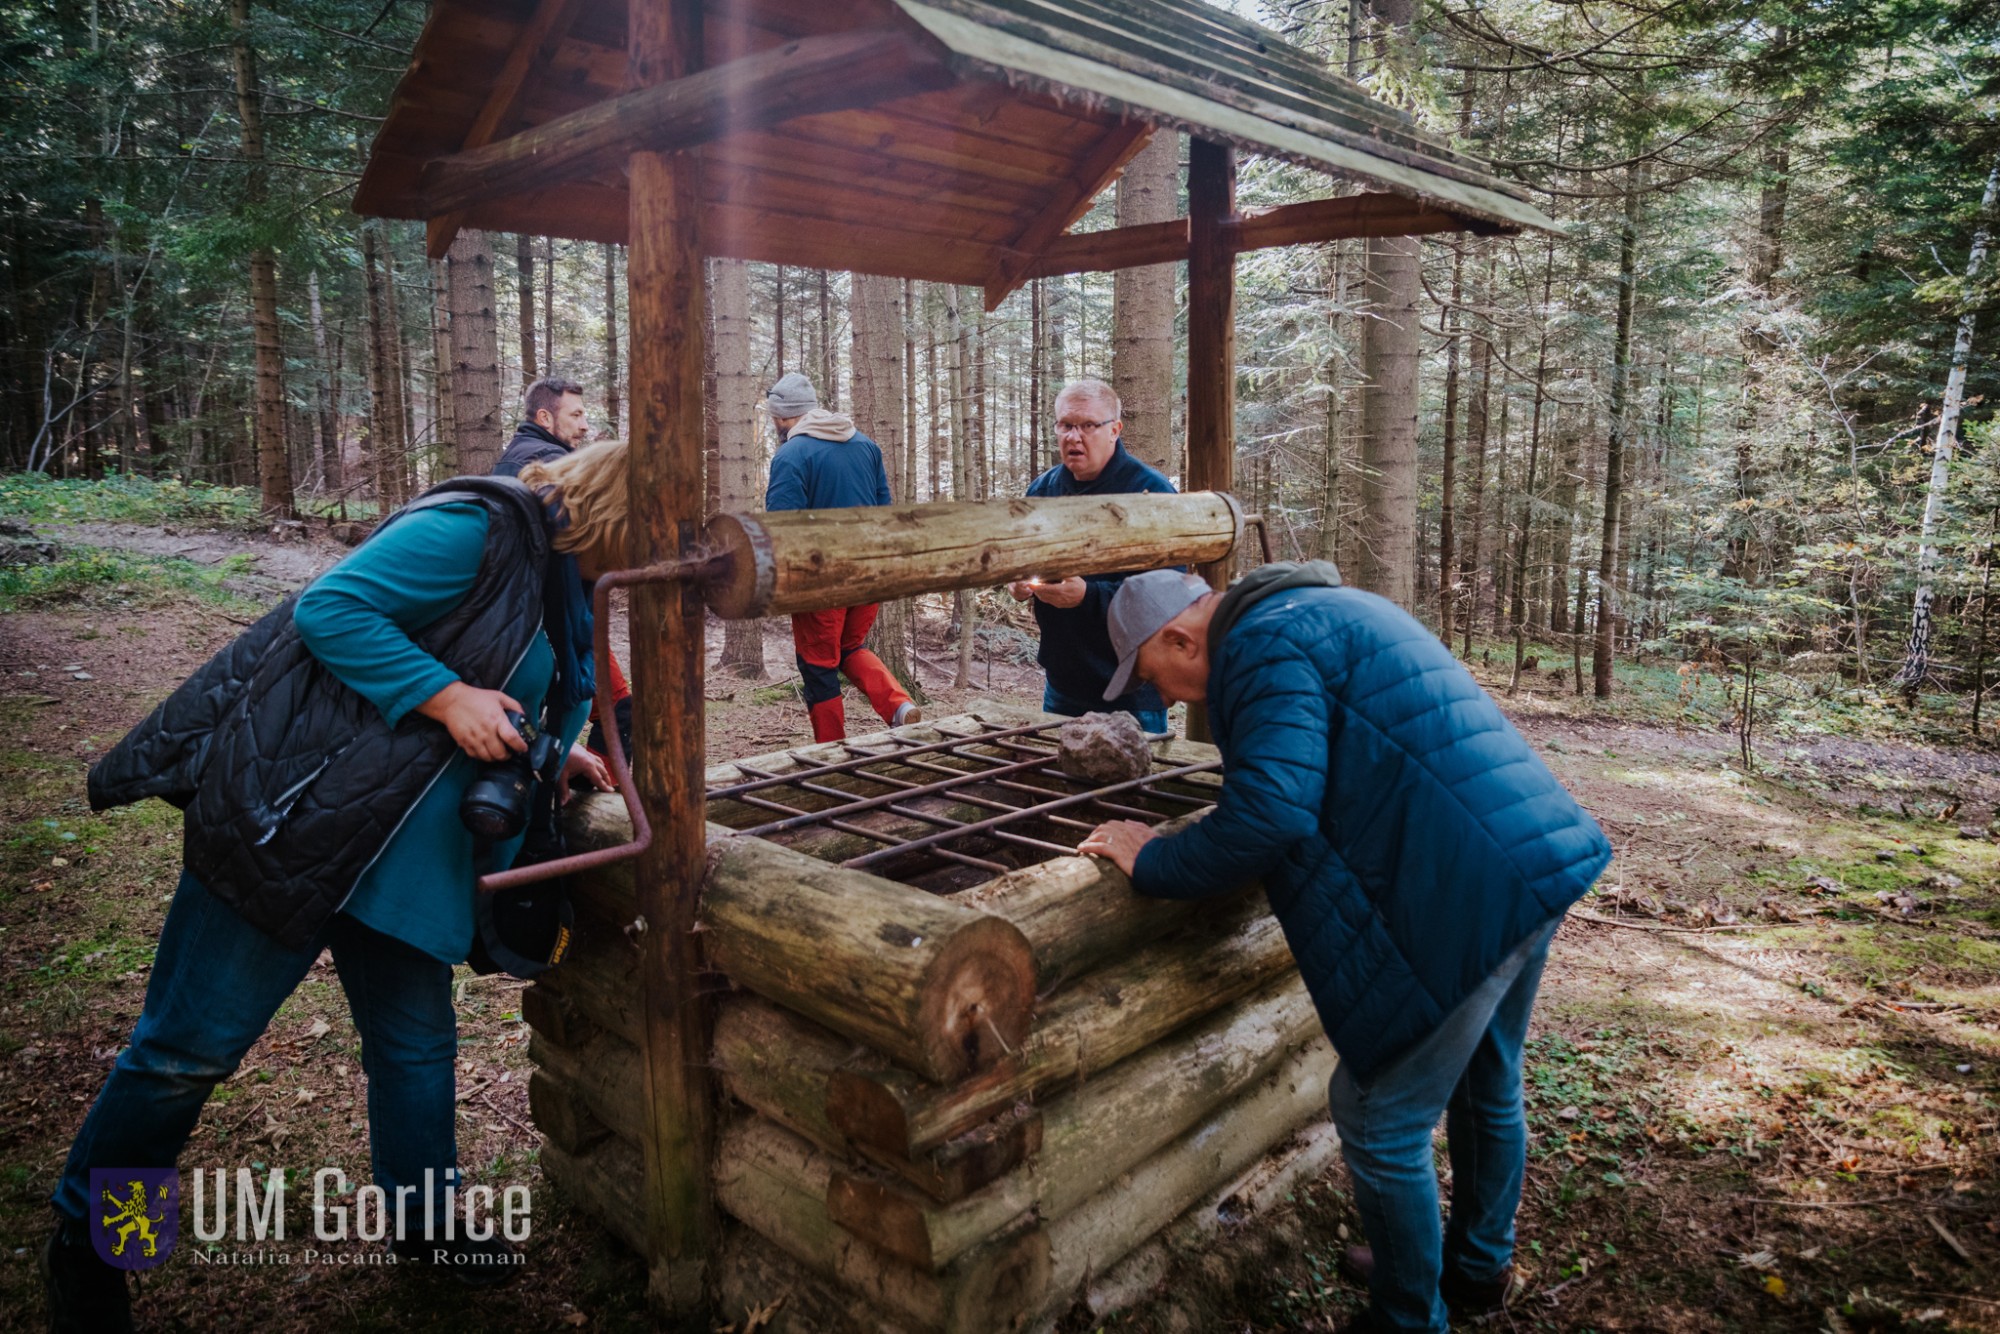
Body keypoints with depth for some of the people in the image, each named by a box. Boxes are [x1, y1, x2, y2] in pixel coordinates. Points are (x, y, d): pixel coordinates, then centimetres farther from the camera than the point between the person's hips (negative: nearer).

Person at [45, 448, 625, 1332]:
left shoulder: (557, 582, 15)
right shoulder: (474, 529, -15)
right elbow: (329, 607, -20)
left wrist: (549, 753, 8)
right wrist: (444, 696, -23)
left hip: (412, 855, 9)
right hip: (296, 816, -9)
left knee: (417, 1043, 15)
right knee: (193, 1042, 3)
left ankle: (422, 1222, 35)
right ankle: (84, 1244, 26)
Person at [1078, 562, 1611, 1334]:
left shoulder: (1265, 644, -13)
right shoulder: (1328, 608, 19)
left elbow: (1268, 817, -24)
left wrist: (1152, 863, -11)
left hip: (1469, 894, -11)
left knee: (1380, 1119, 5)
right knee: (1487, 1087, 27)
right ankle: (1479, 1267, 47)